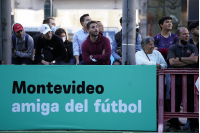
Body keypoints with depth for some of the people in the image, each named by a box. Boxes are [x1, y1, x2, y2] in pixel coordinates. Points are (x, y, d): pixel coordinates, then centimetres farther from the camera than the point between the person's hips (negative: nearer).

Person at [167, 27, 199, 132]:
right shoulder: (172, 48, 9)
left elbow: (195, 60, -5)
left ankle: (194, 124, 9)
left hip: (190, 80, 1)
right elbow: (172, 62, -9)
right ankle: (173, 124, 9)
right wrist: (188, 60, -5)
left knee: (192, 103, 1)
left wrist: (179, 59, -5)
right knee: (175, 103, 0)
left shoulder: (192, 48, 13)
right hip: (177, 80, -1)